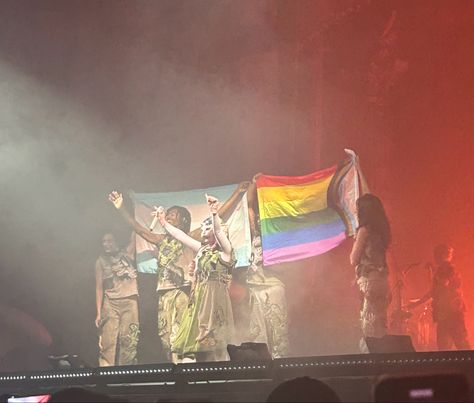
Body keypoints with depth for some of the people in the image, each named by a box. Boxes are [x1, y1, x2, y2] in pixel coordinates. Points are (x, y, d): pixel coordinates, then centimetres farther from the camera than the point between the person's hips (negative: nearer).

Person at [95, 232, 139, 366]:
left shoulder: (126, 255, 14)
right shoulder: (101, 261, 12)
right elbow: (99, 287, 7)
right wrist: (99, 313, 0)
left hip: (130, 301, 1)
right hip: (110, 303, -1)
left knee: (129, 340, -7)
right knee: (108, 341, -10)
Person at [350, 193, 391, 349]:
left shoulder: (365, 230, -9)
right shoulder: (380, 229, 14)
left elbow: (354, 260, -7)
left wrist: (355, 240, 6)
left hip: (369, 280, -8)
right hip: (381, 279, 8)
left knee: (369, 324, -7)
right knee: (379, 324, 11)